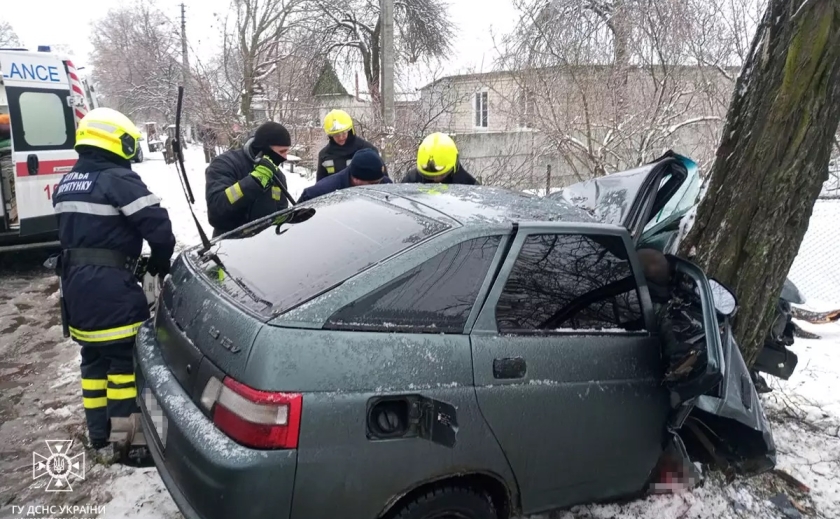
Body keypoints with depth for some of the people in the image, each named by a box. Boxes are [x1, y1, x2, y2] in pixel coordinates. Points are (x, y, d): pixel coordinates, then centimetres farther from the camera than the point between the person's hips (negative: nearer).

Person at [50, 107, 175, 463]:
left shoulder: (66, 184, 14)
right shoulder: (118, 180, -14)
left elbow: (73, 231, 19)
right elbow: (158, 226, -19)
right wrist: (160, 265, -3)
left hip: (74, 281, 9)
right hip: (110, 284, -9)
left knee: (94, 357, 17)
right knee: (125, 357, 0)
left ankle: (99, 436, 25)